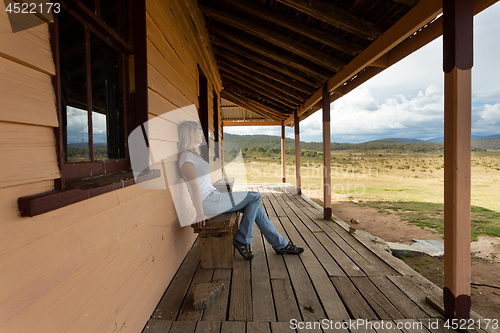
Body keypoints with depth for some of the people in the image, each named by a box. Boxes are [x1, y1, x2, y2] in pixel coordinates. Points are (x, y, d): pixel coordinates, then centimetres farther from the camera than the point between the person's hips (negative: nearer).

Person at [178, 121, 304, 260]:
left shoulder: (194, 154, 16)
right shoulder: (186, 157, -14)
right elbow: (194, 187, -21)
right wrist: (200, 214, -23)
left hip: (213, 196, 9)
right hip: (208, 202, -9)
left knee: (255, 208, 4)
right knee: (256, 197, -9)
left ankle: (280, 244, 14)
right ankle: (242, 240, 0)